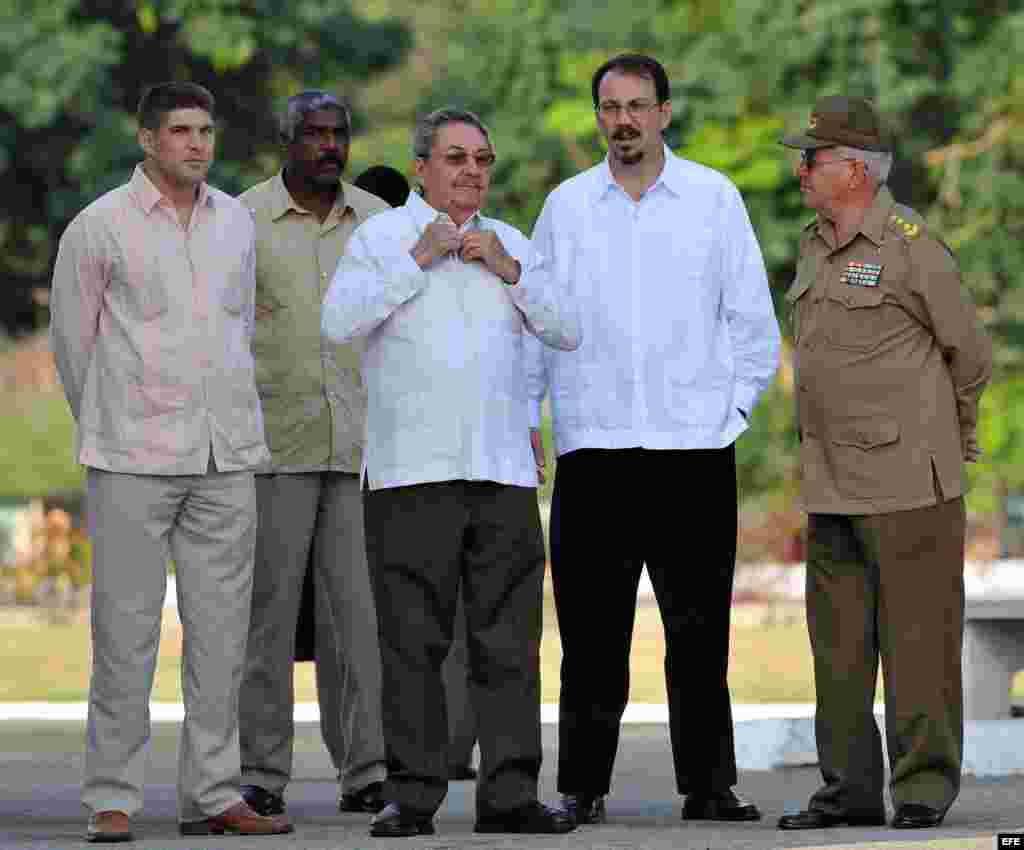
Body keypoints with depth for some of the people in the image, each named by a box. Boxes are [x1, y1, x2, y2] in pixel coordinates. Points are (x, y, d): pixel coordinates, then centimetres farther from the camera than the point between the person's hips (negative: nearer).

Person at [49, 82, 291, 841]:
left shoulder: (237, 223, 10)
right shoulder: (101, 228, -4)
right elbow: (73, 338, 5)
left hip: (225, 457, 4)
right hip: (134, 462, -4)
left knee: (221, 629, 4)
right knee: (126, 630, -5)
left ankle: (213, 794, 10)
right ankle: (112, 799, 0)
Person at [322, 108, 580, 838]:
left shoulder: (511, 244, 20)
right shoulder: (381, 236, 7)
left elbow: (567, 331, 11)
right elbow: (339, 321, -8)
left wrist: (508, 270, 0)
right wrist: (418, 259, -9)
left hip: (503, 469, 4)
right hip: (411, 471, -4)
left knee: (508, 640, 0)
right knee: (413, 641, -4)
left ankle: (510, 792, 2)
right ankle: (412, 795, -1)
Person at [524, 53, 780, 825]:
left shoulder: (714, 198, 6)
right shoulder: (567, 205, 9)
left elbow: (752, 319, 9)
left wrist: (735, 410, 2)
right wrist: (524, 417, 4)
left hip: (694, 445, -1)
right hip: (592, 445, 1)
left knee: (699, 628, 1)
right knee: (591, 630, 0)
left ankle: (709, 784, 7)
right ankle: (583, 786, 5)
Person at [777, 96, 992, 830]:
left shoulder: (909, 243, -9)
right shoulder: (815, 246, 14)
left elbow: (971, 353, -2)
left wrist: (947, 442, 9)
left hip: (908, 480, -8)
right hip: (831, 486, 8)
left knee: (918, 636, -4)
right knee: (839, 644, 9)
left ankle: (924, 788, 1)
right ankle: (851, 788, 15)